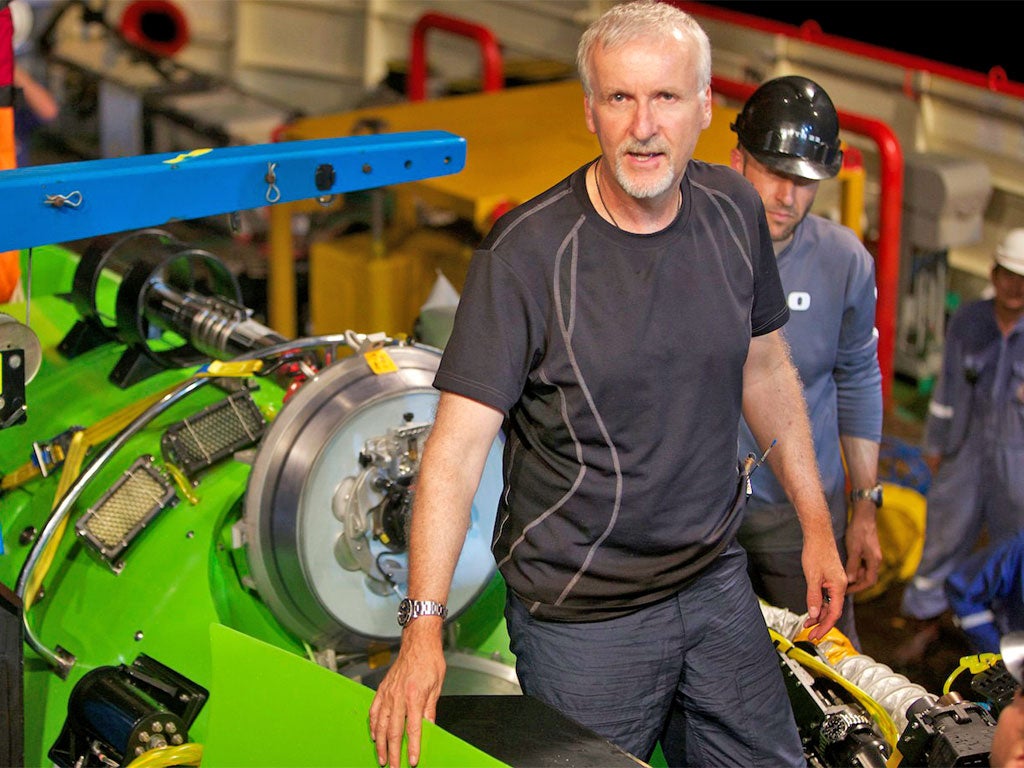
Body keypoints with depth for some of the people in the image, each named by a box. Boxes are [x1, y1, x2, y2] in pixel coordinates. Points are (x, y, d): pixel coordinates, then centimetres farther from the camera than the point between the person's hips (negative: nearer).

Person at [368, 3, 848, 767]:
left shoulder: (734, 209, -2)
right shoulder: (527, 253, -20)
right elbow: (459, 441, -22)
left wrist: (816, 523, 14)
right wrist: (425, 624, -29)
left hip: (718, 578, 5)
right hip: (583, 618, -5)